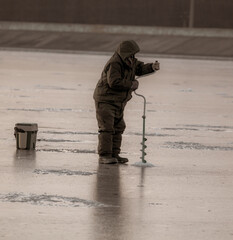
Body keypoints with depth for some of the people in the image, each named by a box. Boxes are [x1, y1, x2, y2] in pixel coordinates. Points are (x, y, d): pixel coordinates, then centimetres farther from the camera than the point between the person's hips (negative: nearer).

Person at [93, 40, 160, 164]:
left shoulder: (131, 62, 5)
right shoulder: (114, 64, -24)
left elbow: (140, 68, 14)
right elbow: (114, 82, -32)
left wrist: (152, 67, -7)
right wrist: (131, 84, -22)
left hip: (118, 102, 10)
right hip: (105, 99, -10)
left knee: (118, 128, 11)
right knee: (106, 127, -12)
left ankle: (114, 154, 17)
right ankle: (104, 155, -10)